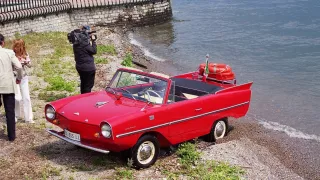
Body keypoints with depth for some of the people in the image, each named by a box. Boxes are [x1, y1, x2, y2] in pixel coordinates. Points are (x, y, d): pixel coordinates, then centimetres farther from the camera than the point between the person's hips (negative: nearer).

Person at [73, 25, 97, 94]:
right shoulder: (84, 42, -24)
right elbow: (94, 51, -17)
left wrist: (89, 40, 2)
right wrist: (93, 41, -8)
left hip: (80, 67, 9)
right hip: (88, 68, -9)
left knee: (83, 84, 23)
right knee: (88, 85, 1)